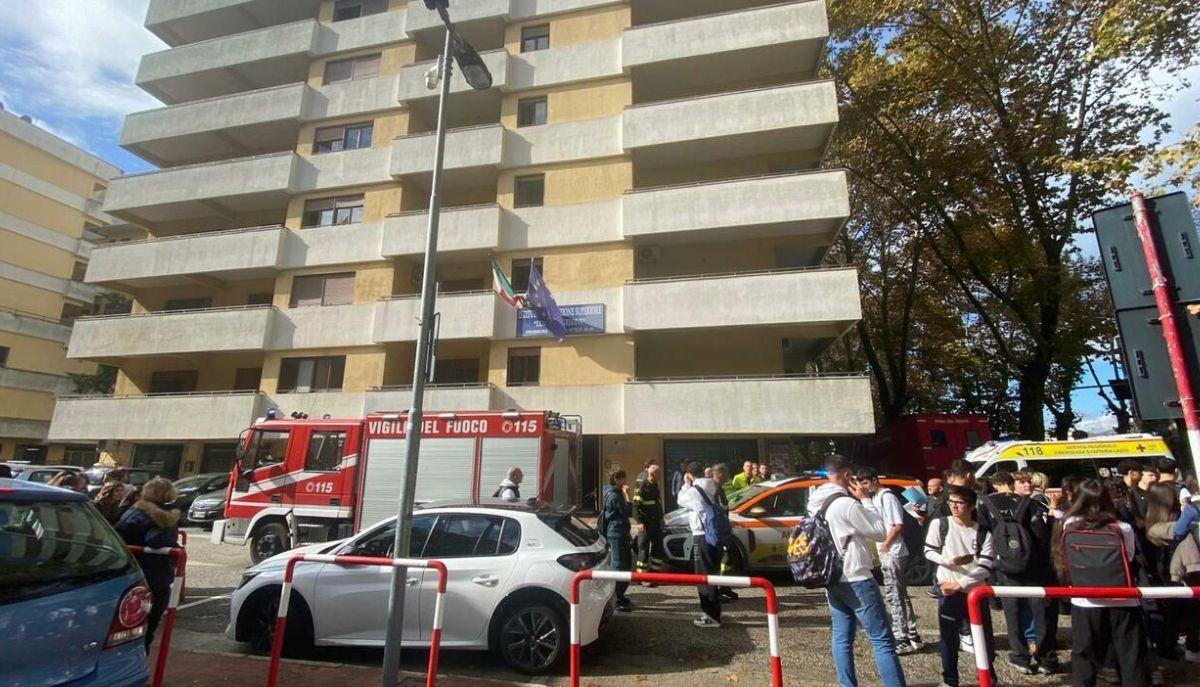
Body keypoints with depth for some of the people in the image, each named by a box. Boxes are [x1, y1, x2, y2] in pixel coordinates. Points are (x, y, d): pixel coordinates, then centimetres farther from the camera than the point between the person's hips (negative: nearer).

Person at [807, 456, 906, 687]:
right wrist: (865, 500, -2)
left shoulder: (815, 504, 5)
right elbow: (880, 532, -8)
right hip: (856, 580, -8)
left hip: (832, 580, 8)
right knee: (882, 640, 0)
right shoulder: (847, 504, -19)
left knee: (841, 638, 13)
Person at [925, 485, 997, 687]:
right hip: (948, 589, -1)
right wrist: (949, 562, -19)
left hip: (974, 590, 1)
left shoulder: (983, 533, -2)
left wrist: (959, 584, -13)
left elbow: (986, 567, -6)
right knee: (948, 636, 5)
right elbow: (928, 552, -2)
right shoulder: (939, 524, -5)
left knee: (985, 636, 11)